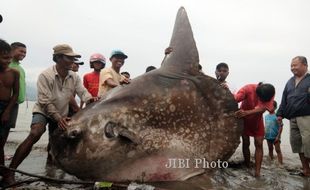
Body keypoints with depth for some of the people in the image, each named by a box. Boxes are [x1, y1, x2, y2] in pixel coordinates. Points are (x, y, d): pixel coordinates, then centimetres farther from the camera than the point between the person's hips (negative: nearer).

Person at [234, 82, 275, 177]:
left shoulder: (269, 94, -24)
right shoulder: (248, 88, -30)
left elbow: (263, 108, -35)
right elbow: (235, 98, -44)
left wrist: (246, 112, -51)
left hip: (257, 121, 2)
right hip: (244, 119, -2)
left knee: (259, 144, -7)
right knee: (246, 143, 2)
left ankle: (257, 172, -7)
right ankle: (247, 167, 16)